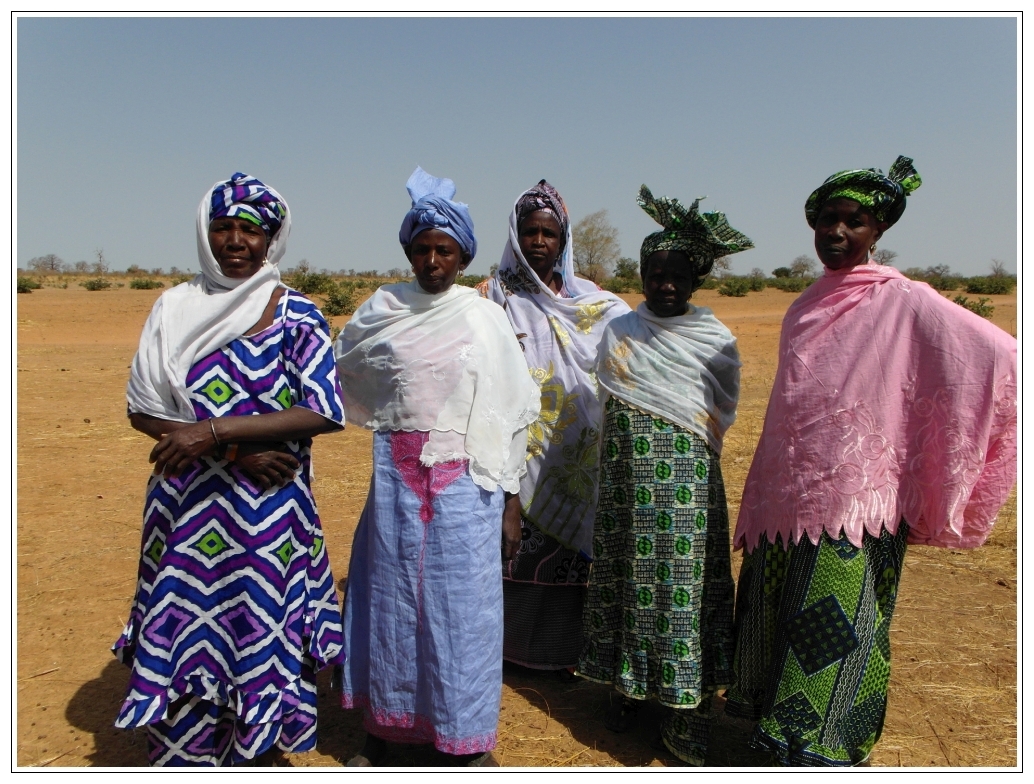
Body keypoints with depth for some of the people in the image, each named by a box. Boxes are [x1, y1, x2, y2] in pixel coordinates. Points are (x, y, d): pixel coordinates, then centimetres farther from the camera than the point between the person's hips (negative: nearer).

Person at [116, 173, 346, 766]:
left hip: (271, 509, -1)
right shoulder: (176, 308, 3)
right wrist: (237, 451, -13)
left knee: (260, 626, 8)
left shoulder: (298, 315, -3)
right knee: (188, 629, 8)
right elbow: (143, 409, 0)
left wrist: (214, 431, -20)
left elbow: (324, 413, -13)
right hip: (188, 506, 2)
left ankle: (253, 749, 31)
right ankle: (185, 755, 29)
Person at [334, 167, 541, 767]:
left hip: (465, 481, -1)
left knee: (462, 598, 4)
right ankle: (383, 727, 27)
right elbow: (343, 377, 18)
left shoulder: (486, 318, 1)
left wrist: (508, 497, 0)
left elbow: (515, 409, 1)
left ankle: (468, 738, 21)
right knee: (390, 592, 9)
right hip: (396, 476, 2)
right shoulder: (382, 310, 5)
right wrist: (392, 417, 9)